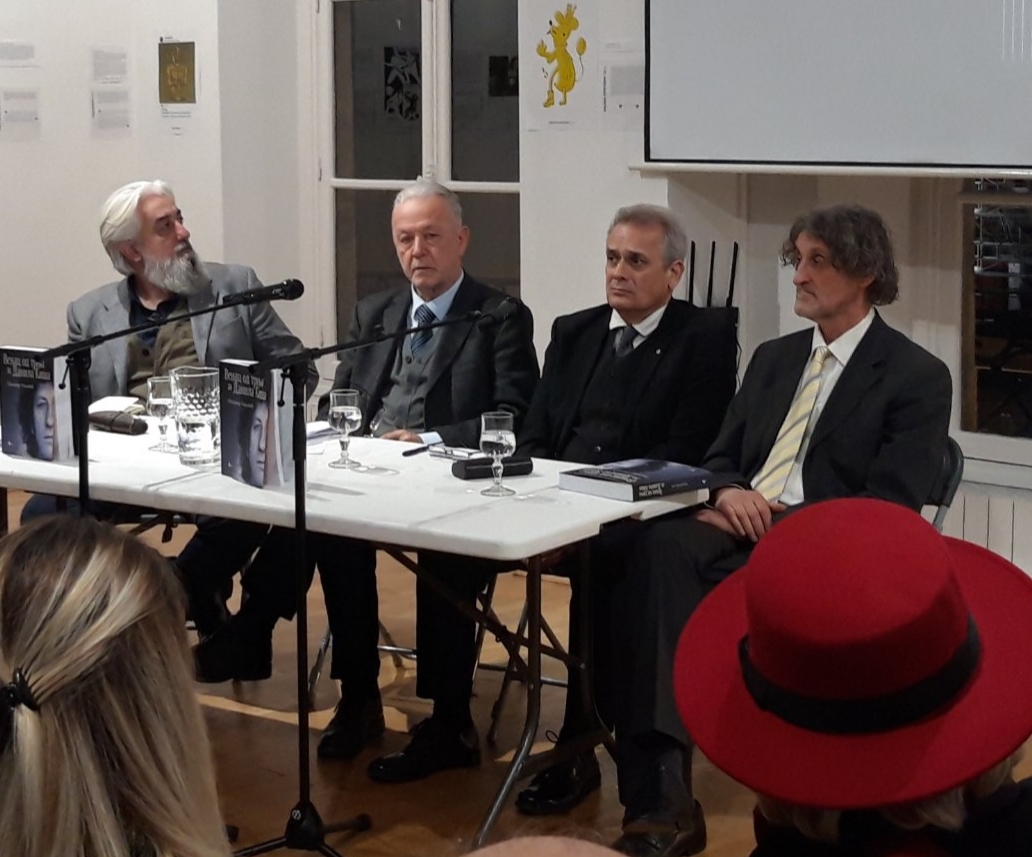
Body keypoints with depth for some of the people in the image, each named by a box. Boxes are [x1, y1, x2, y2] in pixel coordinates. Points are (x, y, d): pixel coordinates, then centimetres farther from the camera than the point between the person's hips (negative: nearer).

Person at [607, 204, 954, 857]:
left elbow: (889, 508, -6)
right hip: (741, 531, 5)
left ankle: (664, 799, -29)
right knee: (662, 547, -32)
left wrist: (779, 521, -14)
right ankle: (662, 791, -39)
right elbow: (720, 458, 23)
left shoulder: (918, 378, 4)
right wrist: (728, 493, -3)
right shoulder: (773, 359, 25)